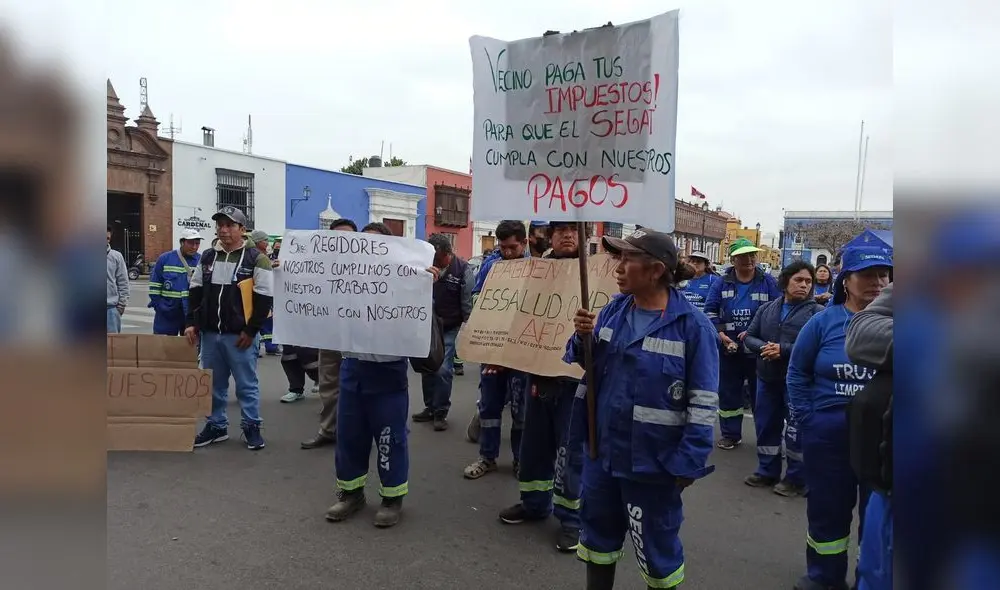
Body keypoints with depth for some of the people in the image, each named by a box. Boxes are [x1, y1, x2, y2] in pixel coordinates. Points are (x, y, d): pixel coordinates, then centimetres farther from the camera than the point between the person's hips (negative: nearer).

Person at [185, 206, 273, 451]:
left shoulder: (256, 258, -7)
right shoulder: (207, 257, 10)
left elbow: (264, 297, -9)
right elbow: (196, 292, 16)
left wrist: (251, 330, -12)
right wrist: (192, 323, 6)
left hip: (240, 335, -5)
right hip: (210, 333, 5)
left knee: (246, 384, 3)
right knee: (213, 384, 13)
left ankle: (251, 427, 15)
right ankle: (216, 425, 26)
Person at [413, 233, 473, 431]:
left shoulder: (463, 269, -12)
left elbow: (467, 303, -10)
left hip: (450, 329, -4)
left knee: (443, 370, -7)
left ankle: (441, 412, 7)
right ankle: (430, 408, 26)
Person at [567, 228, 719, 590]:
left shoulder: (692, 324, -15)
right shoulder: (613, 309, 1)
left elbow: (704, 402, -14)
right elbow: (584, 363, 12)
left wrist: (689, 462, -16)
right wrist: (583, 338, -9)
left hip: (654, 460, -5)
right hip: (602, 448, 6)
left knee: (655, 544, 14)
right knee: (599, 529, 22)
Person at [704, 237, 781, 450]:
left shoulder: (768, 283, -2)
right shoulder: (722, 284, 3)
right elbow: (710, 311, 4)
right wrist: (720, 334, -11)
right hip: (729, 349, 2)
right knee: (728, 393, 10)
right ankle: (731, 434, 23)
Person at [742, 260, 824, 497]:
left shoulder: (817, 312, -7)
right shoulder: (767, 308, 8)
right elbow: (749, 336, 7)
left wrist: (784, 350, -23)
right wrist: (763, 347, -14)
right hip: (767, 378, 5)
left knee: (796, 430, 4)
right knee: (766, 426, 14)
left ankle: (796, 479, 19)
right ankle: (767, 471, 29)